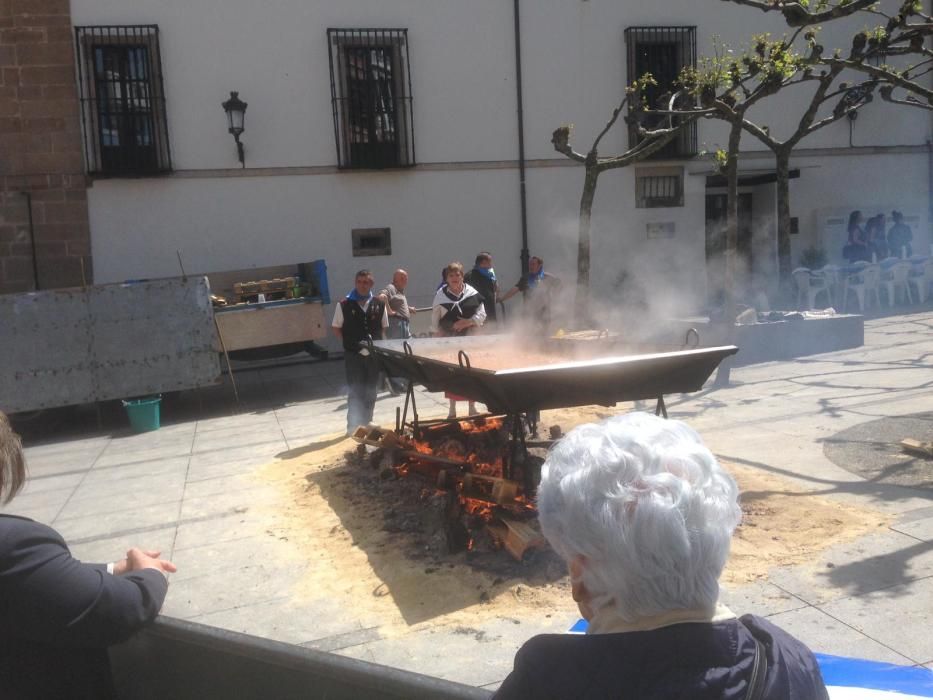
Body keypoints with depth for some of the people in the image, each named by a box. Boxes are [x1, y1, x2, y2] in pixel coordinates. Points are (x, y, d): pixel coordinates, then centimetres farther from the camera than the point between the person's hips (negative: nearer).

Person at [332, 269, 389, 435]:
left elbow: (383, 327, 13)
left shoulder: (379, 305, 2)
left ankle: (367, 421, 27)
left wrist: (377, 342, -1)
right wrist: (349, 342, -6)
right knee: (355, 390, -1)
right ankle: (353, 425, 7)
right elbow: (336, 328, 2)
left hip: (373, 353, 3)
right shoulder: (344, 305, -6)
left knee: (370, 390, 13)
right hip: (353, 354, -3)